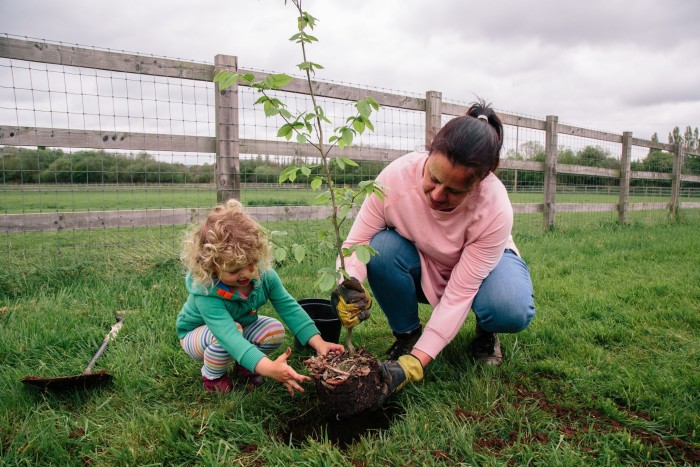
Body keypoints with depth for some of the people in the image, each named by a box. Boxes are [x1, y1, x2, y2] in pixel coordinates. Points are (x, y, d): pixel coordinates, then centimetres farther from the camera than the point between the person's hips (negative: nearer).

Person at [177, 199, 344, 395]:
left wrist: (319, 343, -31)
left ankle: (244, 367, 7)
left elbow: (289, 307, -21)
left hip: (242, 324, 5)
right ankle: (212, 376, -4)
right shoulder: (206, 293, -41)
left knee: (275, 331, -23)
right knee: (226, 335, -37)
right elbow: (229, 336, -52)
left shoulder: (263, 274, -25)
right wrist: (269, 367, -66)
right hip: (197, 334, -4)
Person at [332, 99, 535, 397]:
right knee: (380, 249, -32)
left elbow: (458, 296, -33)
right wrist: (349, 285, -45)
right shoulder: (396, 176, -31)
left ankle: (485, 332, 5)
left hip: (484, 262, -1)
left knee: (512, 311, -34)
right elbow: (356, 241, -23)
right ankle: (406, 335, -6)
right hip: (420, 270, 2)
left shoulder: (495, 209, -34)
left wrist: (414, 363, -37)